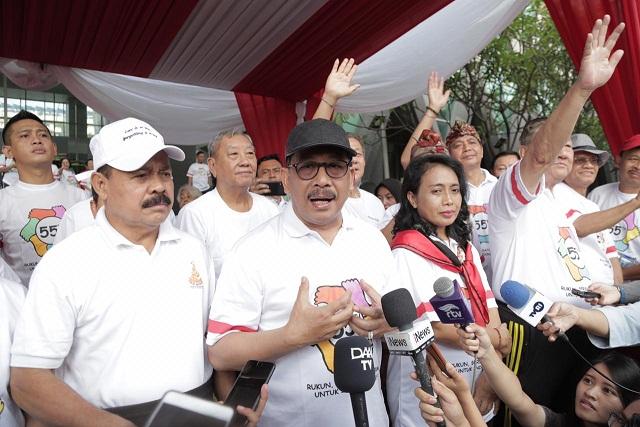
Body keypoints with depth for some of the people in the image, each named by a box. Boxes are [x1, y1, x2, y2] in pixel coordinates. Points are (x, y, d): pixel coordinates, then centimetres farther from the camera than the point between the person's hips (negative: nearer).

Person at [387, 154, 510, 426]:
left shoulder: (465, 248, 7)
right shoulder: (406, 254, -16)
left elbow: (491, 316, 1)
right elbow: (437, 328, -20)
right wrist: (498, 340, -7)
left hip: (477, 383, 7)